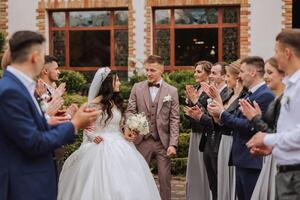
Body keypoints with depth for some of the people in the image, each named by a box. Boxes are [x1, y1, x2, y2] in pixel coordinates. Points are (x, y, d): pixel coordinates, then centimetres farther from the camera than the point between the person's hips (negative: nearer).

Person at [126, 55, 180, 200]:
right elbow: (130, 111, 3)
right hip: (142, 141, 1)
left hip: (163, 142, -1)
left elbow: (174, 120, 0)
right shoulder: (137, 88, 6)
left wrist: (173, 144, -7)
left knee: (165, 179, 3)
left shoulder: (172, 91, 3)